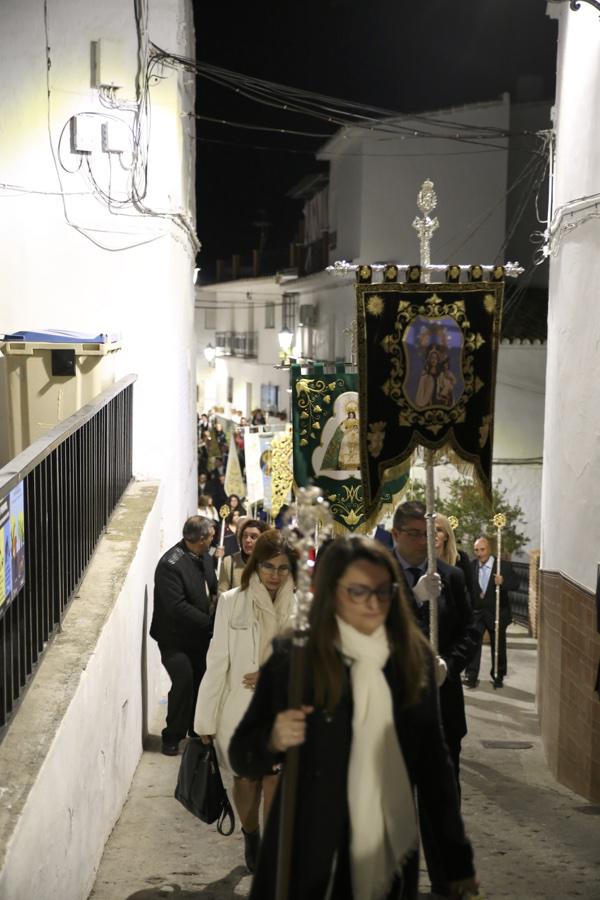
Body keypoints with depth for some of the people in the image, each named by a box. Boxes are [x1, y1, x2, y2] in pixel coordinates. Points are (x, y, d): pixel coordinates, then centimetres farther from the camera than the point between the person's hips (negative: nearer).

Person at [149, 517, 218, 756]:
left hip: (199, 636, 7)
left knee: (201, 683, 11)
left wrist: (215, 600, -4)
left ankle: (197, 731, 28)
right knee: (184, 682, -14)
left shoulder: (205, 557, 2)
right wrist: (210, 622, -22)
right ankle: (173, 737, 2)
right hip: (176, 638, -7)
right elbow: (176, 606, -26)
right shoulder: (170, 564, -23)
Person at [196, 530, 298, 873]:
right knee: (246, 779, 16)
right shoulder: (231, 602, -7)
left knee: (275, 783, -5)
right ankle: (251, 838, 43)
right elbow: (217, 663, -5)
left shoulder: (300, 607, -5)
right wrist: (206, 720, -4)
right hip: (241, 711, 1)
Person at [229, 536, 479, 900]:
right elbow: (241, 757, -2)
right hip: (311, 859, -2)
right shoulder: (294, 659, -8)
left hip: (393, 856, 3)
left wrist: (460, 860, 4)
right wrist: (273, 741, -23)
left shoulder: (415, 658, 0)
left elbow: (435, 761, 6)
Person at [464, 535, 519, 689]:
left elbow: (515, 584, -10)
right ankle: (471, 676, -6)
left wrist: (503, 582, -27)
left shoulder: (503, 565, -6)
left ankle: (498, 677, 25)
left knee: (498, 646, 10)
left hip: (497, 613, -1)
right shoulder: (471, 566, 1)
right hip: (476, 612, 1)